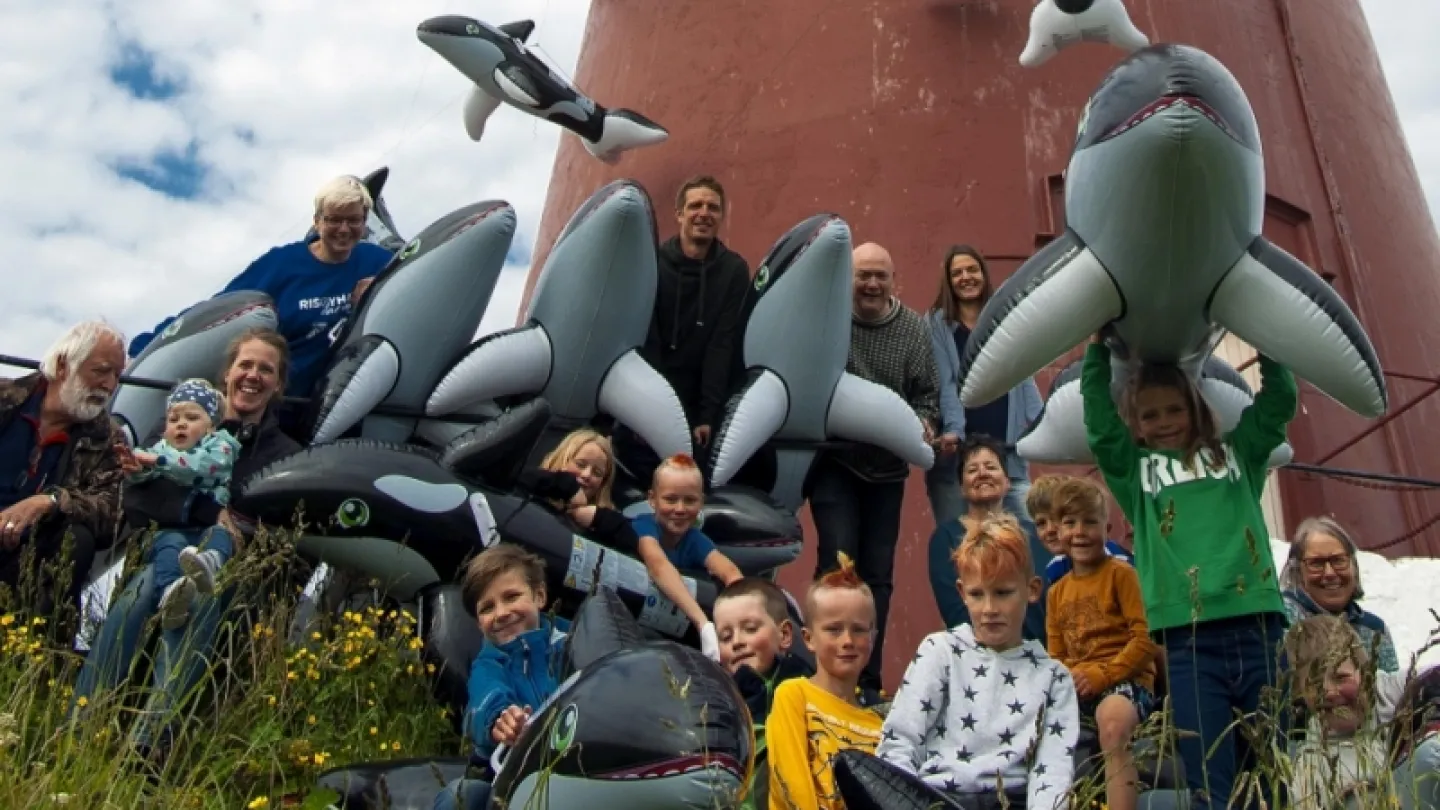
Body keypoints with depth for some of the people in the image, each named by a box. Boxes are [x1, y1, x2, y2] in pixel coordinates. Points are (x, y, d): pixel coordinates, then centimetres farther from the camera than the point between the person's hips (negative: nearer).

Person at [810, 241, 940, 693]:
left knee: (879, 575, 9)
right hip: (835, 463, -3)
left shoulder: (913, 329, 1)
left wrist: (923, 422, -14)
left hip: (887, 468, 3)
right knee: (838, 565, -10)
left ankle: (869, 679, 19)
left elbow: (927, 393, 5)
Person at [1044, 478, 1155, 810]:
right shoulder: (1057, 591, 18)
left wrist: (1102, 674, -16)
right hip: (1075, 684, 7)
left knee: (1113, 720, -38)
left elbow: (1147, 639, -9)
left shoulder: (1121, 573, -1)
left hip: (1124, 677, -6)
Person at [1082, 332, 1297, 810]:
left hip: (1259, 629, 2)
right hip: (1187, 640, -1)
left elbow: (1280, 400, 17)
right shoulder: (1136, 471, 16)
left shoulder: (1236, 453, 20)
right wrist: (1098, 348, 9)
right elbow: (1099, 424, 7)